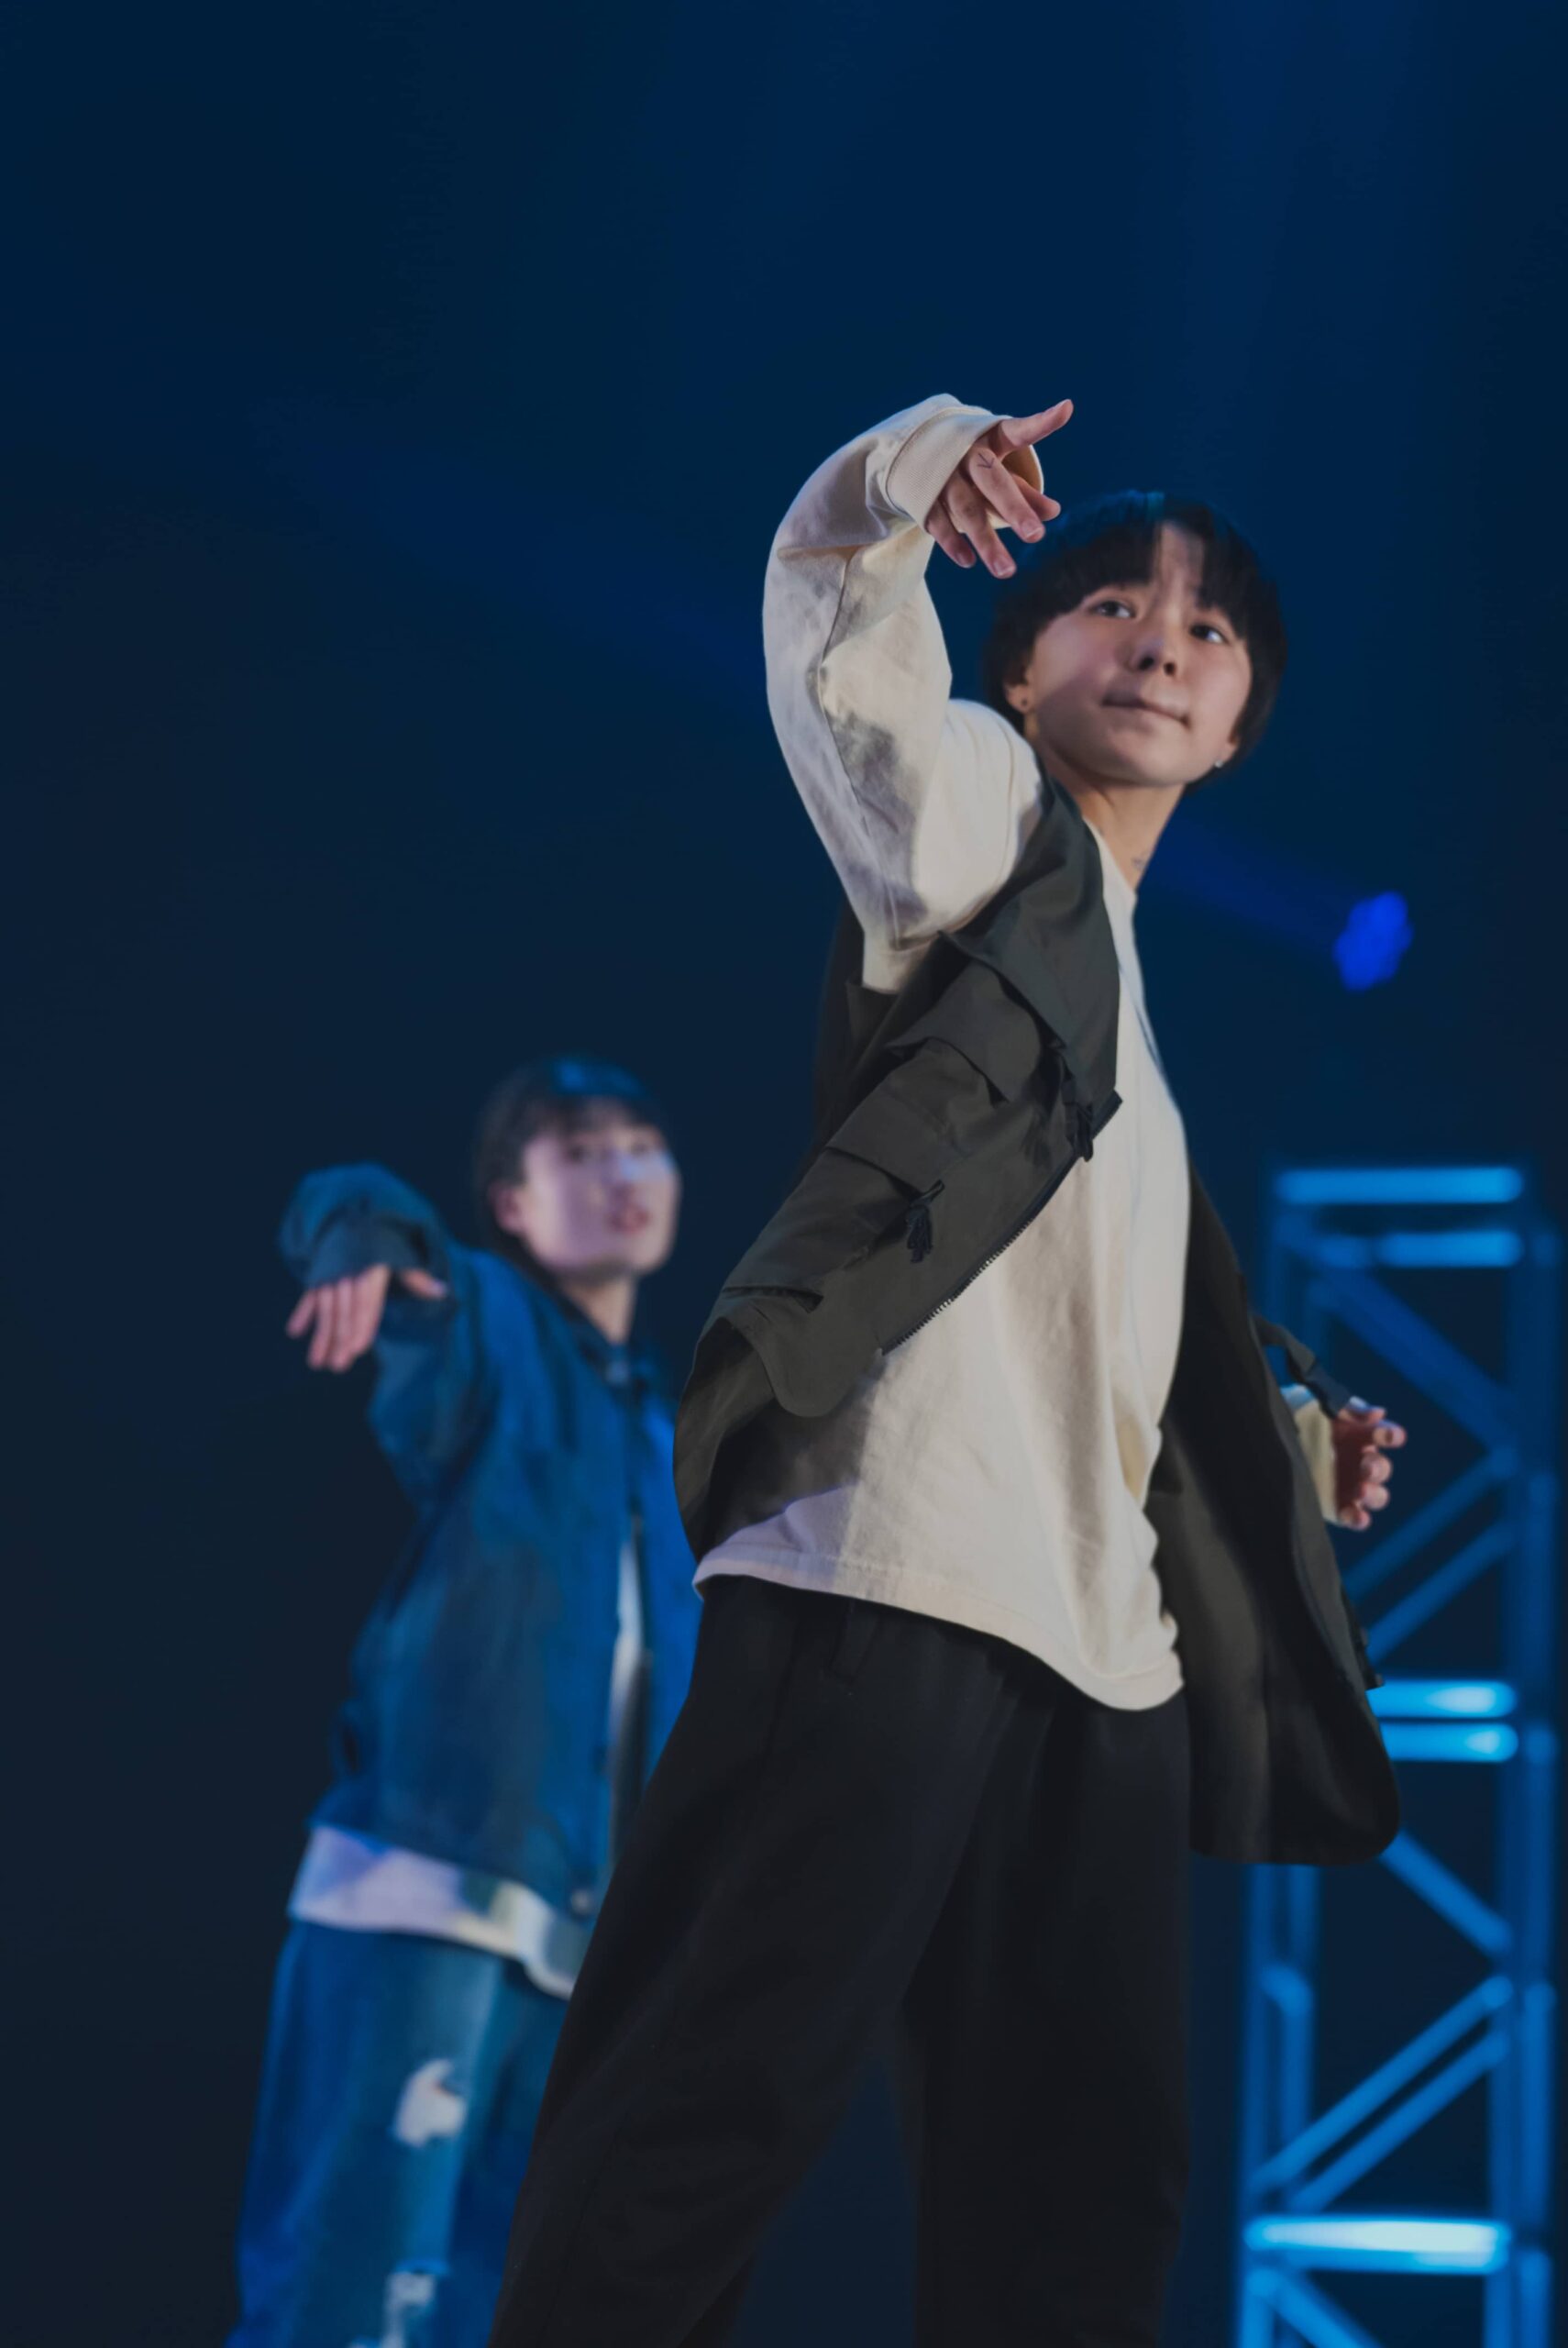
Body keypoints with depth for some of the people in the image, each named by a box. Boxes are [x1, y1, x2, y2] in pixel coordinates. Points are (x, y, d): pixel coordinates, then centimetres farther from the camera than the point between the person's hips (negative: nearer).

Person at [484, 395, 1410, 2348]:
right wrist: (904, 484, -34)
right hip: (891, 1568, -8)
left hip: (1103, 1637, 8)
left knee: (1081, 2188, 4)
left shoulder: (1125, 987, 29)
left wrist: (1289, 1445, 25)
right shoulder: (980, 814, 8)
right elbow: (838, 658, -14)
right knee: (713, 2108, -15)